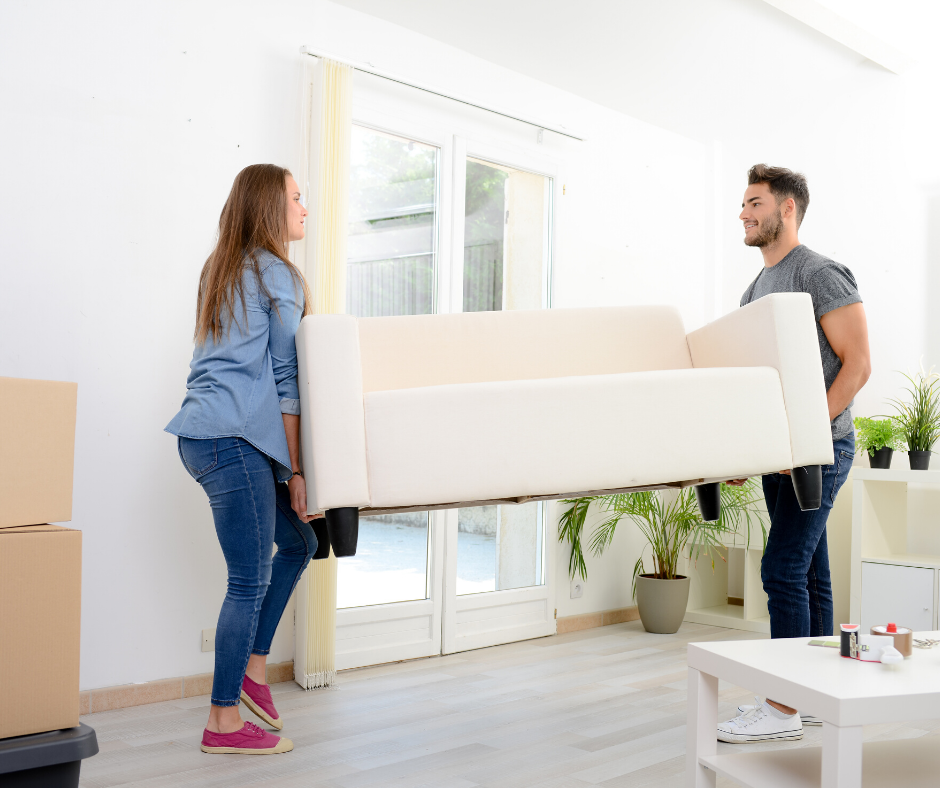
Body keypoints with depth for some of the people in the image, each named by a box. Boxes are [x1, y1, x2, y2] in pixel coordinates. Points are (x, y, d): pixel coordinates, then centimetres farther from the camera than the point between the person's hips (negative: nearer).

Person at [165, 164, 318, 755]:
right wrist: (296, 470, -4)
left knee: (298, 542, 17)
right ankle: (224, 723, 5)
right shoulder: (280, 277, -5)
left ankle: (253, 665, 21)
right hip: (234, 440, -9)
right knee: (250, 580, -4)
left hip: (207, 434, 9)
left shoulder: (223, 271, 21)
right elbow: (286, 381, -7)